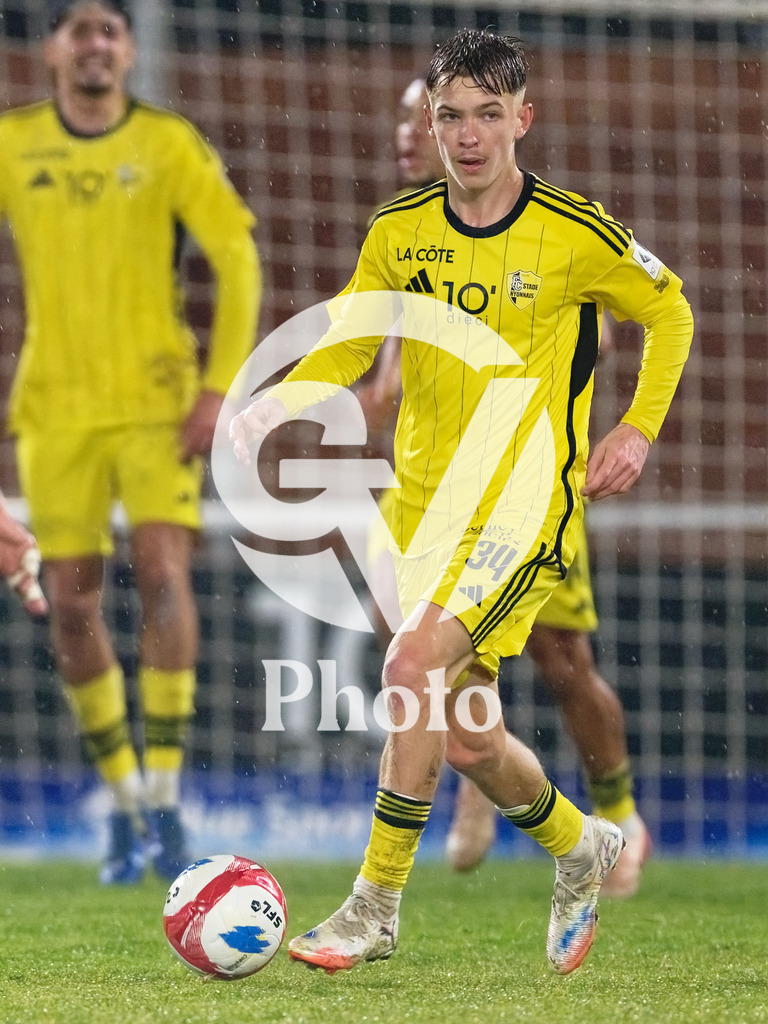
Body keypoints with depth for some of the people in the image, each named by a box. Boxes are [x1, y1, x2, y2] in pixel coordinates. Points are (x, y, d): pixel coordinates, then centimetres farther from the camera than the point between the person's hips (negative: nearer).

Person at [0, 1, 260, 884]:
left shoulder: (170, 144, -2)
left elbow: (237, 260, -1)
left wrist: (218, 389, -9)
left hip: (156, 399, -2)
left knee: (162, 573, -17)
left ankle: (164, 794, -10)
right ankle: (123, 797, 18)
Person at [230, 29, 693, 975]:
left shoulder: (576, 236, -7)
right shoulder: (397, 235, 3)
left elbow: (669, 313, 9)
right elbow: (345, 347, 8)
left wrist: (638, 430, 1)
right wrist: (279, 403, -12)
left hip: (525, 500, -5)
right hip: (427, 501, 5)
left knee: (414, 664, -26)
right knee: (467, 740, 9)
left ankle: (375, 906, -18)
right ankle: (580, 847, 39)